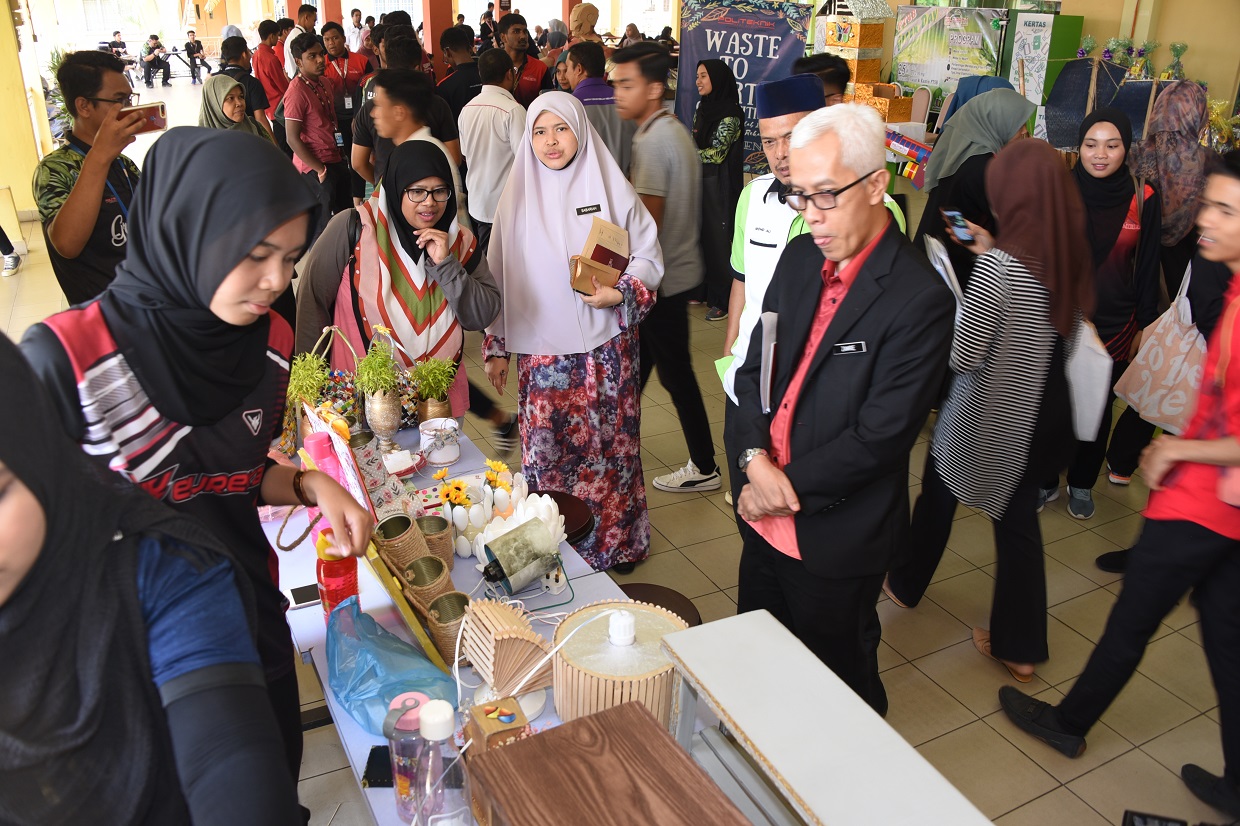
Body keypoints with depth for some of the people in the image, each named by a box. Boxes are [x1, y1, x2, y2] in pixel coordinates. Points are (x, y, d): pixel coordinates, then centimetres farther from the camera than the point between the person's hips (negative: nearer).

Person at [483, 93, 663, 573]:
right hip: (542, 352, 1)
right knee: (545, 451, 2)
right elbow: (499, 277, 9)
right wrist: (497, 346, 8)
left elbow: (648, 258, 3)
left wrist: (619, 293, -16)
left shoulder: (611, 189, 0)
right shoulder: (518, 197, 6)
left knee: (608, 446, 5)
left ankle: (615, 542, 22)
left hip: (605, 348, -1)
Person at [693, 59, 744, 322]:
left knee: (717, 240, -3)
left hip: (719, 185, -7)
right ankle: (704, 290, 22)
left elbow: (716, 153, -16)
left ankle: (723, 300, 6)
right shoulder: (703, 108, 12)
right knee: (701, 236, 10)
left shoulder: (730, 113, -13)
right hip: (700, 182, 7)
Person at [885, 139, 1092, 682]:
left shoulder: (999, 265, -24)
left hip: (985, 416, -5)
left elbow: (964, 356, -21)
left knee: (939, 495, 19)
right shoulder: (1074, 257, -3)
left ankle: (905, 585, 43)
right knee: (1019, 516, 15)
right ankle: (1019, 645, 24)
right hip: (1044, 414, 5)